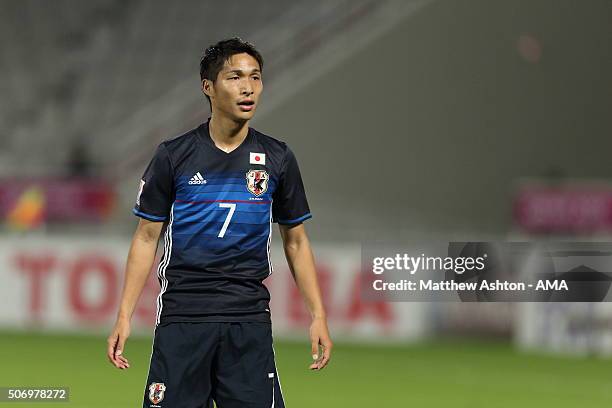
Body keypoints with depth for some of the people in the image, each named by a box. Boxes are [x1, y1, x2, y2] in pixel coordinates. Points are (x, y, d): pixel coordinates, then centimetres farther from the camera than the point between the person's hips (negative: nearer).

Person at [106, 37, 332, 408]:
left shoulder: (277, 158, 6)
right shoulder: (173, 155, 1)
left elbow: (296, 240, 12)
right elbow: (147, 238, 4)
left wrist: (318, 315, 4)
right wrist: (124, 316, -3)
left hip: (249, 318, 1)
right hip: (182, 315, -1)